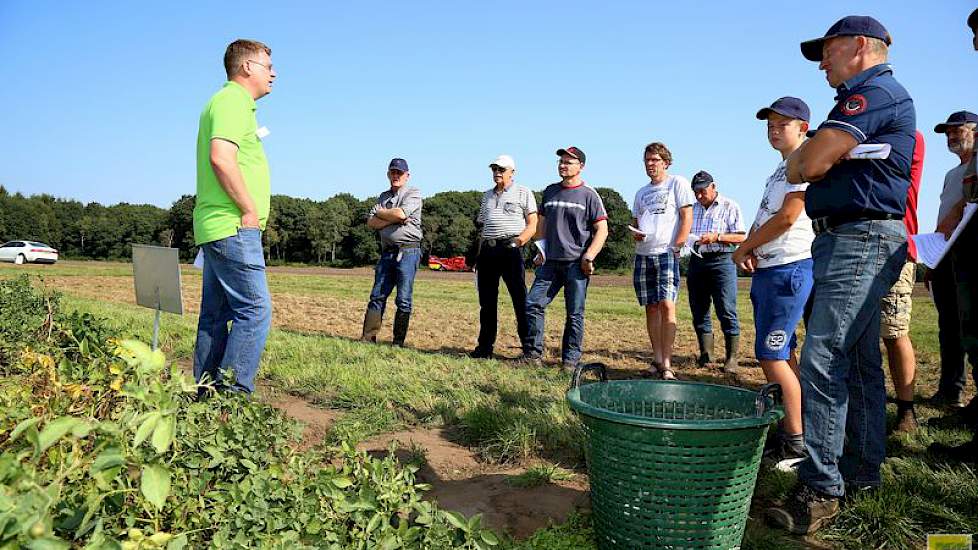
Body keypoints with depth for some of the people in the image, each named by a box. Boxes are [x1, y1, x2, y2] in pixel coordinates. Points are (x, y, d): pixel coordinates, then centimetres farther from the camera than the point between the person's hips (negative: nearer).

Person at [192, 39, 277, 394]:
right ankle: (233, 393, -10)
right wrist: (251, 210, -17)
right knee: (255, 310, -11)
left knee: (216, 315, 11)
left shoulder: (229, 101, 23)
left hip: (218, 229, 11)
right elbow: (221, 158, -23)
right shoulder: (234, 100, -8)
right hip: (234, 227, -11)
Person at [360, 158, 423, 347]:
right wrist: (394, 218, -7)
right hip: (387, 252, 6)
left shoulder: (413, 193, 2)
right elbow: (371, 223, 7)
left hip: (407, 251, -6)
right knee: (377, 296, 4)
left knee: (403, 300, -3)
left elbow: (401, 213, -16)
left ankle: (399, 341, 3)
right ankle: (368, 337, 7)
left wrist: (380, 212, 1)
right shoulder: (383, 196, 19)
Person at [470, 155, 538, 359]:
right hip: (487, 251, 6)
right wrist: (479, 255, 15)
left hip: (510, 250, -5)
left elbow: (532, 225, 0)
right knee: (486, 302, 6)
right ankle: (485, 347, 13)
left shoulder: (523, 193, 6)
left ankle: (529, 347, -3)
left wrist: (518, 241, -15)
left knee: (520, 300, -8)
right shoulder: (487, 196, 22)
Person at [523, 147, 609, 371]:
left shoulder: (589, 195, 0)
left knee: (575, 313, 0)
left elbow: (602, 230, -2)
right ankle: (534, 353, 8)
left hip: (576, 263, -5)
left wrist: (588, 257, -11)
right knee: (533, 304, -2)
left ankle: (570, 359, 9)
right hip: (550, 261, 5)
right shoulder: (550, 191, 15)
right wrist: (540, 251, 11)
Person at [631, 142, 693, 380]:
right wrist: (635, 233, 1)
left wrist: (677, 247, -12)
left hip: (667, 253, -6)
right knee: (651, 307, 6)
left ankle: (667, 364, -14)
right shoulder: (642, 192, 21)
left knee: (667, 305, -14)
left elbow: (687, 217, -3)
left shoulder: (677, 183, 3)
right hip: (643, 254, 6)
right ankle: (657, 360, 12)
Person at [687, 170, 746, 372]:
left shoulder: (729, 207, 3)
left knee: (726, 311, -8)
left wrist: (717, 237, -15)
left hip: (721, 261, -5)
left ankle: (731, 357, -2)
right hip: (696, 262, 5)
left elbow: (741, 237, -2)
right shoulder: (692, 208, 17)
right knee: (699, 310, 6)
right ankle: (705, 352, 15)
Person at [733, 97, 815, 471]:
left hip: (790, 268, -10)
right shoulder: (782, 167, 21)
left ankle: (797, 443, -3)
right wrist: (750, 250, 1)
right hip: (766, 270, 10)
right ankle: (787, 433, 22)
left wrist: (743, 248, -8)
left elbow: (787, 217, -18)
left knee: (771, 356, -11)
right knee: (782, 356, 13)